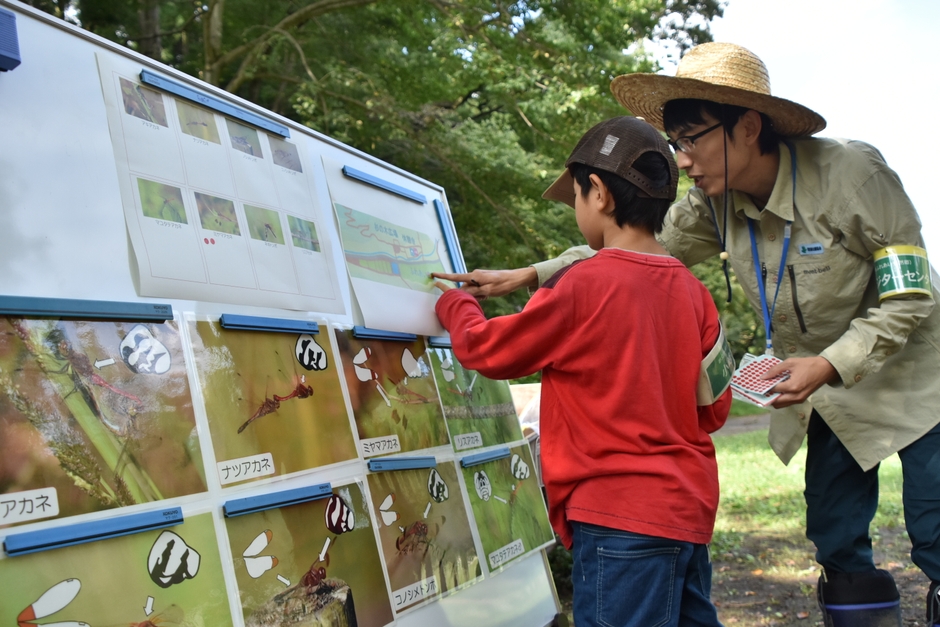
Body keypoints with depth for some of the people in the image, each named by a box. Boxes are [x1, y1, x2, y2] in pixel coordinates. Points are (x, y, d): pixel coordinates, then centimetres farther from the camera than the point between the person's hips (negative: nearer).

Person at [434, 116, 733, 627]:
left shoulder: (582, 285, -13)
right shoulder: (691, 290, 5)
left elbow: (488, 350, 0)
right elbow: (714, 408, 10)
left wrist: (454, 304, 19)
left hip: (620, 516, -7)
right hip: (689, 512, 7)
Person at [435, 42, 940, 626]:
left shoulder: (851, 172, -23)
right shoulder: (715, 205, -9)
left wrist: (831, 364, -29)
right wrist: (527, 276, -12)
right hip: (825, 393, 5)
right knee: (837, 546, 7)